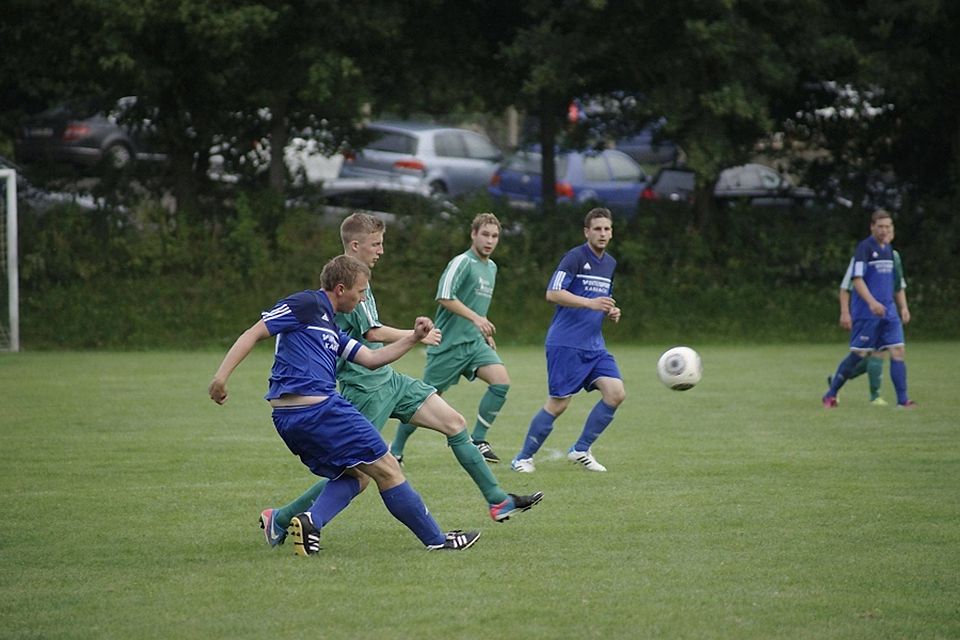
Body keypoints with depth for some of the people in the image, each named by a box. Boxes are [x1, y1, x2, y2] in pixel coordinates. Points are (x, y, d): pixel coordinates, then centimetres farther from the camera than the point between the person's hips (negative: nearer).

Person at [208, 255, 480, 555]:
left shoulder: (330, 328, 24)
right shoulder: (307, 304, -4)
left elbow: (371, 358, 24)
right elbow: (254, 334, -10)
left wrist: (413, 338, 16)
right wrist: (222, 375, -19)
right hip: (318, 409, -10)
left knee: (356, 475, 19)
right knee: (387, 470, 2)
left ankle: (311, 521, -5)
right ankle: (436, 539, 8)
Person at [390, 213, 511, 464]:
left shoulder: (491, 268, 15)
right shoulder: (462, 263, -12)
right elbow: (444, 297, -25)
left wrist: (486, 334, 23)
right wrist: (476, 318, -28)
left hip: (474, 341, 7)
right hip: (449, 342, -7)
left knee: (501, 381, -16)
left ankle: (477, 439, -5)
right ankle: (395, 450, 16)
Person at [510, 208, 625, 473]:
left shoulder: (610, 263, 15)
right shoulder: (575, 257, -9)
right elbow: (553, 293, -19)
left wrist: (611, 311, 8)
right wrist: (590, 303, -27)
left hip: (594, 345, 7)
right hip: (566, 343, -7)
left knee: (616, 393, -8)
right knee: (558, 403, -8)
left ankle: (581, 450, 6)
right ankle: (523, 458, 8)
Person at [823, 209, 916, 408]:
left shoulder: (889, 250, 15)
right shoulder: (864, 247, -8)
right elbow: (857, 279, -16)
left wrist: (903, 307, 15)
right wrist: (871, 302, -26)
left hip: (888, 312, 7)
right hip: (866, 313, -7)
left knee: (898, 351, -4)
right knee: (859, 354, -3)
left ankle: (902, 400, -4)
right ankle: (831, 394, 10)